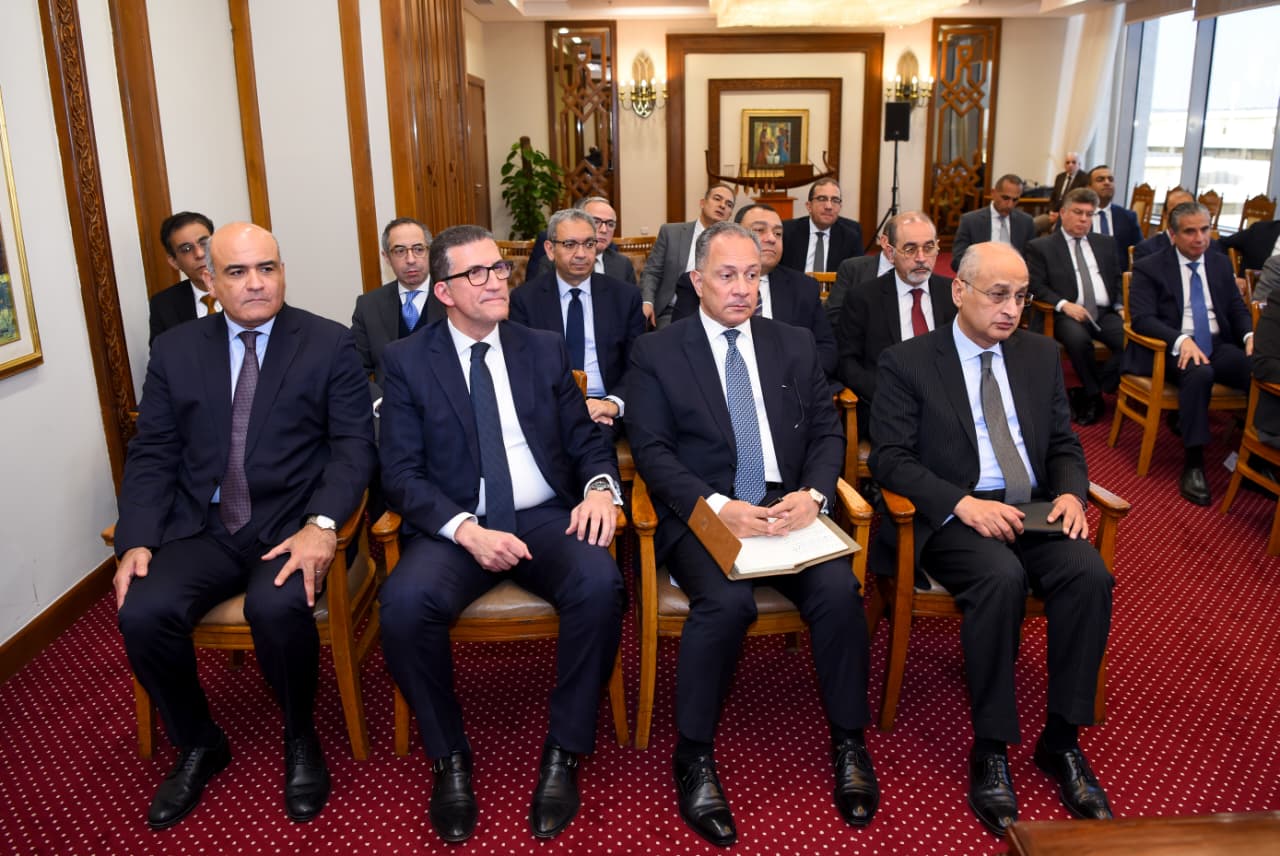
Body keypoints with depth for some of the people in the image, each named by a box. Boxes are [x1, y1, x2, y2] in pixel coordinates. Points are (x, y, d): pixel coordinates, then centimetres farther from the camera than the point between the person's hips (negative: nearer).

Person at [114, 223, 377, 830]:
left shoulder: (330, 345, 0)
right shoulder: (174, 352, 9)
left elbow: (354, 445, -6)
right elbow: (151, 455, 7)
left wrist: (321, 525, -22)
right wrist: (137, 541, -8)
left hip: (292, 523, -3)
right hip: (202, 528, 3)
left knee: (276, 607, -32)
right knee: (142, 613, -22)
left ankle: (300, 738, 0)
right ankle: (198, 744, 8)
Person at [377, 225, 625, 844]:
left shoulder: (545, 349, 12)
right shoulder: (406, 361, 3)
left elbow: (587, 440, 12)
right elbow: (401, 474, -4)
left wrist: (600, 487, -12)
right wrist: (467, 529, -20)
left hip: (546, 517, 2)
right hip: (454, 526, -1)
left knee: (600, 584, -30)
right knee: (405, 602, -32)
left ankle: (563, 753, -9)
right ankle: (449, 758, -5)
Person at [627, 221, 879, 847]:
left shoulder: (795, 345, 15)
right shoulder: (656, 353, 4)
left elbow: (827, 432, 11)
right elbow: (651, 450, -4)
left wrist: (812, 494, -10)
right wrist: (718, 505, -19)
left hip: (789, 508, 3)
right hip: (702, 515, -3)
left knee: (839, 590, -24)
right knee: (726, 601, -32)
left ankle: (849, 742, -1)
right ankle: (695, 758, -10)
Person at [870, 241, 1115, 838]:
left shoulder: (1040, 354, 14)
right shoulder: (906, 363, -1)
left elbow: (1064, 444, 17)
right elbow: (890, 458, -8)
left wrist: (1071, 492, -6)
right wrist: (962, 503, -21)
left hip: (1036, 510, 5)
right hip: (954, 516, -4)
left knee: (1089, 576, -25)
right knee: (1002, 579, -34)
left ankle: (1061, 741, -8)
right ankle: (990, 751, -18)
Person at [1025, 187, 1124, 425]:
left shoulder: (1106, 243, 22)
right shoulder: (1040, 246, 7)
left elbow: (1119, 279, 21)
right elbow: (1037, 285, -2)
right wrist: (1064, 304, -17)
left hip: (1106, 313, 4)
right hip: (1069, 315, -4)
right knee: (1078, 339, -38)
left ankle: (1085, 395, -12)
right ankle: (1095, 395, -11)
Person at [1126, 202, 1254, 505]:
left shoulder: (1221, 264, 18)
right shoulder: (1149, 268, 2)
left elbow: (1237, 309, 19)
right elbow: (1142, 319, -10)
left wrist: (1249, 334, -5)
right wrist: (1181, 339, -27)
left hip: (1219, 346, 5)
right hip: (1174, 349, -4)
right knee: (1199, 374, -38)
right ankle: (1193, 465, -32)